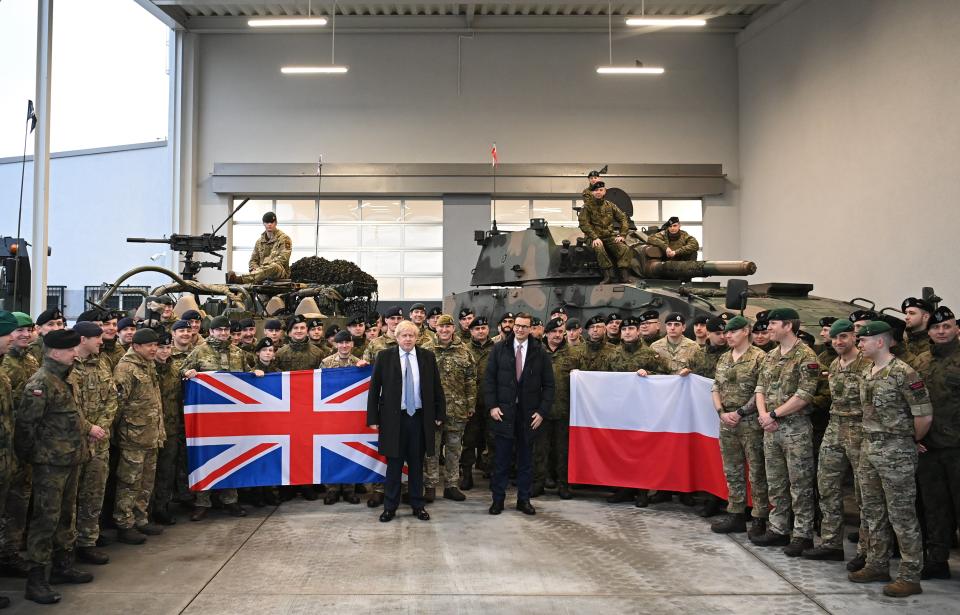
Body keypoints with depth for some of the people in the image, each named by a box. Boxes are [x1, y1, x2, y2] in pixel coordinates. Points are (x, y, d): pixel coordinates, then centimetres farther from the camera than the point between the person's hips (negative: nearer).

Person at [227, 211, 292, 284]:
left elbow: (283, 258, -11)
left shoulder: (284, 239, 2)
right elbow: (253, 260, 21)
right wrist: (255, 269, -5)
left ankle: (240, 279, -58)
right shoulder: (259, 241, 20)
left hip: (281, 271, -7)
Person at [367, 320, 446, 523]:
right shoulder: (384, 356, -1)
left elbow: (436, 388, 8)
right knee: (394, 463, 5)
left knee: (417, 464, 10)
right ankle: (390, 507, 16)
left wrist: (440, 414, 4)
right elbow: (374, 388, 0)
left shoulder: (428, 357, 4)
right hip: (394, 418, -1)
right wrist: (373, 418, -3)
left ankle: (417, 505, 21)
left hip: (419, 417, 2)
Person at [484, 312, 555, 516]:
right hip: (503, 411, -1)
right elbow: (489, 379, 3)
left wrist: (542, 411, -4)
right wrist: (492, 405, -6)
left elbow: (548, 385, 3)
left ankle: (524, 499, 19)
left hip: (529, 414, 1)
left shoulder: (540, 352, 2)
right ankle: (498, 499, 13)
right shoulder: (499, 349, 2)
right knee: (502, 459, 3)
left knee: (525, 459, 9)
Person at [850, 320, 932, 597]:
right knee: (873, 512, 15)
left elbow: (924, 415, -15)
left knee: (902, 515, -2)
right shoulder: (868, 373, 10)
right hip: (869, 448, 9)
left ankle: (910, 577, 6)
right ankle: (877, 565, 27)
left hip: (896, 450, -9)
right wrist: (870, 441, 14)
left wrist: (912, 440, 0)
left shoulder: (904, 373, -16)